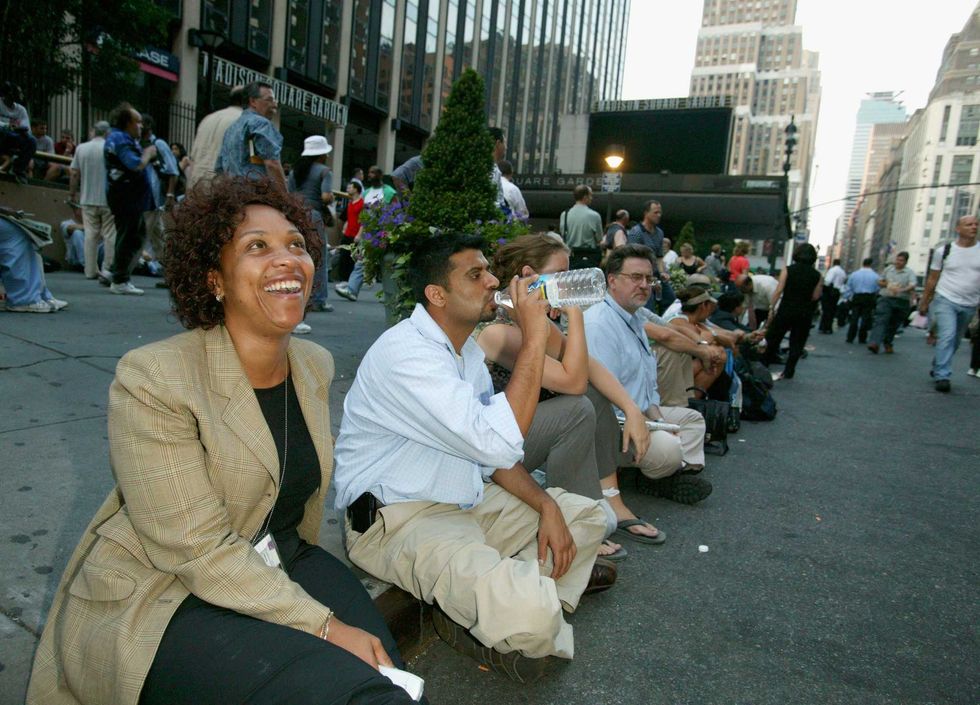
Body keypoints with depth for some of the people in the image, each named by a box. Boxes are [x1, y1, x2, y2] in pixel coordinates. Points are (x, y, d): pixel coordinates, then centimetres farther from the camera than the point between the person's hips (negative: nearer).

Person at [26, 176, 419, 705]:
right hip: (160, 597, -5)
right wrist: (323, 626, -24)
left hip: (281, 563, 6)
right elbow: (200, 549, -22)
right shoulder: (151, 379, -20)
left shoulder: (315, 365, 1)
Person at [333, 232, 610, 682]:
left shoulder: (468, 352, 8)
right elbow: (497, 443, -31)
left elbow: (490, 446, 12)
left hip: (467, 502, 10)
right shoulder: (405, 352, -22)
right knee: (531, 616, -30)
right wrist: (534, 338, -25)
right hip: (397, 520, -9)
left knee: (587, 514, 12)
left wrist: (546, 505, -1)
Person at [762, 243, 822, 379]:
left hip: (786, 310, -1)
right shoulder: (817, 275, 0)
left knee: (773, 338, 11)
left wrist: (772, 308, -7)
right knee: (796, 344, 10)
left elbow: (779, 290, -10)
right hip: (805, 313, 1)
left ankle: (763, 365, 17)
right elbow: (815, 297, -5)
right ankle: (788, 372, 11)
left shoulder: (788, 270, -4)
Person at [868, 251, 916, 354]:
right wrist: (887, 285, -2)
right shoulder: (888, 269, 12)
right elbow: (880, 282, 20)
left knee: (893, 325, 6)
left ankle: (888, 344, 25)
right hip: (885, 299, 0)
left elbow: (912, 286, -13)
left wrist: (902, 290, -32)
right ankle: (875, 343, -31)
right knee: (881, 321, -17)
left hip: (902, 302, 0)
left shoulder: (910, 273, 4)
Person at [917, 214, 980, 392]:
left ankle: (937, 369, 30)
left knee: (955, 341, 12)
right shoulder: (943, 251, 1)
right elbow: (932, 279, 7)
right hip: (945, 300, -3)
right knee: (947, 337, -16)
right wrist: (924, 302, 7)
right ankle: (942, 376, -14)